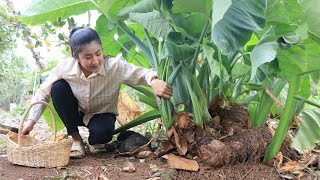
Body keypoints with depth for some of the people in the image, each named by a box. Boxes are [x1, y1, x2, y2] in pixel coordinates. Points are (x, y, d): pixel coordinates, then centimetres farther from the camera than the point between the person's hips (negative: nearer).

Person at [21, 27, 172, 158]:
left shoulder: (115, 66, -29)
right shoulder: (65, 68, -24)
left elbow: (140, 73, -32)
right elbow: (42, 93, -13)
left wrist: (154, 81, -56)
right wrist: (31, 121, -20)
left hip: (101, 114, -2)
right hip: (76, 113, 2)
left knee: (103, 132, -37)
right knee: (58, 87, -26)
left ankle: (93, 143, 6)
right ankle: (75, 138, -9)